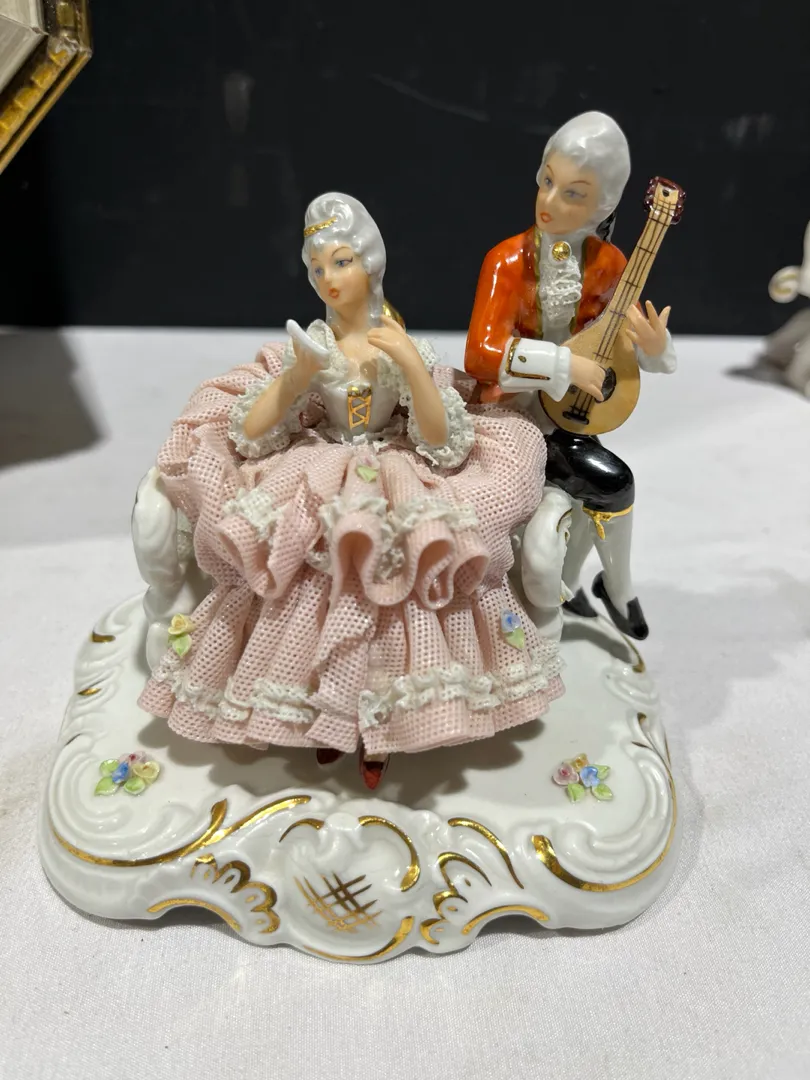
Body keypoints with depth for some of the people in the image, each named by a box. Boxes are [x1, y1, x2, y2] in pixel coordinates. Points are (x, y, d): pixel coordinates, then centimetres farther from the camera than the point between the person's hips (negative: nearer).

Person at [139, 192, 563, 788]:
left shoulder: (407, 346, 1)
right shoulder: (304, 345, 2)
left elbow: (443, 443, -8)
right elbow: (247, 435, -4)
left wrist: (413, 366, -17)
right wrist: (295, 377, -16)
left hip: (398, 491, 0)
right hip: (314, 494, 1)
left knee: (392, 581, -23)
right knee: (310, 592, -21)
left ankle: (378, 729, 3)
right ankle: (321, 715, 8)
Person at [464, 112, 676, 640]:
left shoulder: (608, 263, -4)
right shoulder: (509, 260, -18)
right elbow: (481, 353, -28)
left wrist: (655, 346, -18)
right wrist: (566, 365, -30)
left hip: (568, 410, 5)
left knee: (599, 489, -13)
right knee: (612, 481, -18)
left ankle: (567, 578, 18)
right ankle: (618, 586, 9)